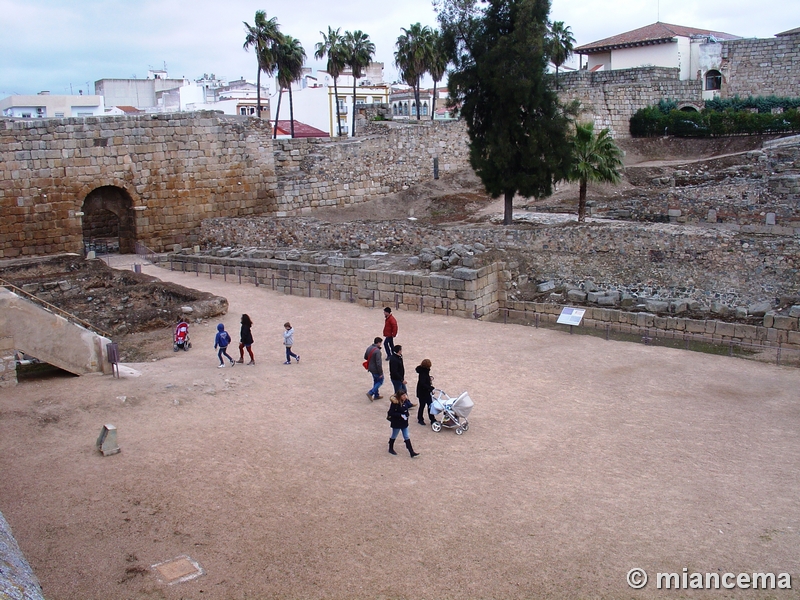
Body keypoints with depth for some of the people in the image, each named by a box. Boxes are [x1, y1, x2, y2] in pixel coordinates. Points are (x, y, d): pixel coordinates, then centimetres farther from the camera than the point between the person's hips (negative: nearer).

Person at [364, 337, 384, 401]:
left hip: (370, 368, 8)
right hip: (376, 369, -8)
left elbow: (365, 357, 14)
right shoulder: (377, 351, -27)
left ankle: (376, 395, 31)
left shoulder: (369, 348, -1)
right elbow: (378, 363, -27)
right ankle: (371, 393, 0)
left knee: (375, 381, 22)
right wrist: (380, 373, -20)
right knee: (380, 381, 10)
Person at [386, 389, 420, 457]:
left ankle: (412, 452, 11)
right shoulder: (394, 403, -24)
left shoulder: (406, 401, -5)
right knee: (394, 436, 15)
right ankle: (391, 449, 37)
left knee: (407, 437, 9)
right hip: (396, 423, -6)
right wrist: (400, 415, -27)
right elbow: (391, 413, -23)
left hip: (404, 422, 6)